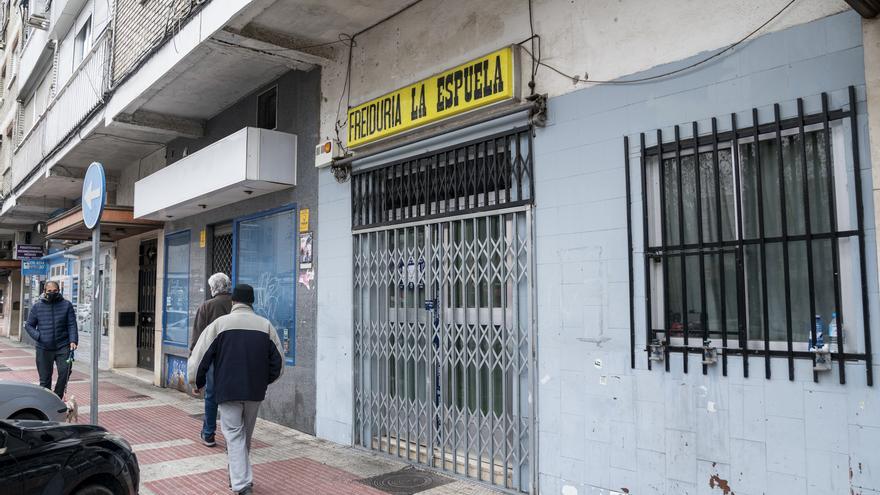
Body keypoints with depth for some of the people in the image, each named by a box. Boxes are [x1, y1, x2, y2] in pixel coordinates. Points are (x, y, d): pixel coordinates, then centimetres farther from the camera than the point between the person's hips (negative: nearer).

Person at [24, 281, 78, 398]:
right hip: (43, 348, 1)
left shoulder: (66, 305, 3)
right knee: (45, 379, 7)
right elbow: (28, 325, 11)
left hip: (63, 346, -1)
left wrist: (73, 341, -12)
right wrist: (38, 336, -7)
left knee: (65, 372, -12)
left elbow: (72, 325, 1)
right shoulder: (37, 306, 6)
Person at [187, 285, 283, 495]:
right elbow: (278, 362, 6)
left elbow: (199, 357, -4)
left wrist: (197, 383, 12)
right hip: (255, 391, 3)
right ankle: (240, 476, 34)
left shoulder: (220, 324, -4)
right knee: (246, 435, 19)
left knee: (234, 435, 3)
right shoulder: (266, 326, 2)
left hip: (228, 390, -3)